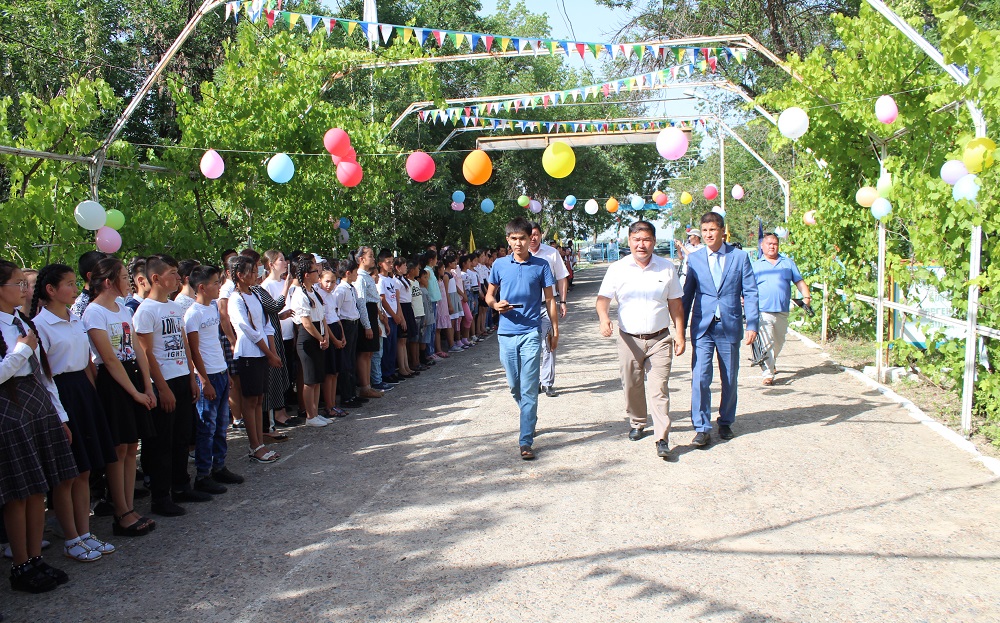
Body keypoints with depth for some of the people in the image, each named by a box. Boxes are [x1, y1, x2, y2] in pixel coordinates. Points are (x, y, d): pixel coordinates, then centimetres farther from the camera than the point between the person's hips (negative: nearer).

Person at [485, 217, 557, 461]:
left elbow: (549, 299, 6)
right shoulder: (499, 265, 4)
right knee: (515, 386, 14)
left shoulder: (541, 266, 1)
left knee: (529, 389, -6)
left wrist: (555, 330, 4)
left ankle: (525, 441, -4)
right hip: (506, 333, 3)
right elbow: (489, 295, 13)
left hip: (531, 333, -3)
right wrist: (496, 304, -10)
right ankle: (530, 418, 40)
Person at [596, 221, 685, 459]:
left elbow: (675, 304, 10)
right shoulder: (617, 269, 1)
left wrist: (680, 335, 6)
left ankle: (662, 439, -5)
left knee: (659, 389, -7)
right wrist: (604, 318, -23)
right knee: (631, 386, 10)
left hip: (660, 339, -1)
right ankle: (637, 423, 33)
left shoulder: (667, 268, 5)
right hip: (629, 339, 1)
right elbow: (603, 299, -1)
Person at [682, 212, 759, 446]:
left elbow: (750, 292, 1)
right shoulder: (694, 258, 4)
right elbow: (687, 294, 9)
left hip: (730, 327, 0)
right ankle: (702, 428, -1)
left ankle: (726, 422, 28)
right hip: (702, 327, 0)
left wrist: (752, 324, -7)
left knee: (729, 379, 11)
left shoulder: (740, 256, 2)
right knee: (700, 378, -9)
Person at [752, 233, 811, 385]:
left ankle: (772, 363, 41)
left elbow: (799, 281, 11)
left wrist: (806, 296, -4)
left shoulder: (788, 262, 14)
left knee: (779, 342, 16)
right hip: (763, 311, -3)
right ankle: (768, 373, -10)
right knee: (767, 343, -12)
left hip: (782, 311, 3)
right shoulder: (756, 265, 9)